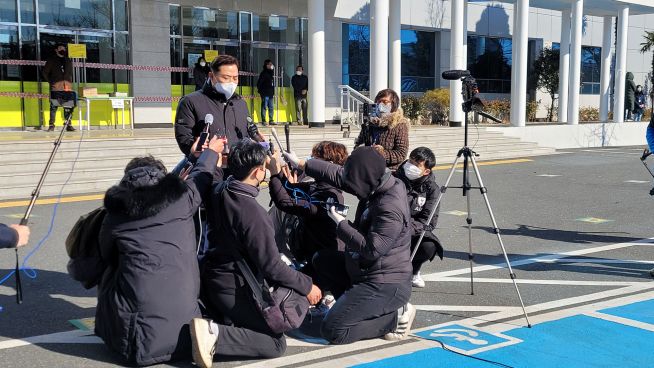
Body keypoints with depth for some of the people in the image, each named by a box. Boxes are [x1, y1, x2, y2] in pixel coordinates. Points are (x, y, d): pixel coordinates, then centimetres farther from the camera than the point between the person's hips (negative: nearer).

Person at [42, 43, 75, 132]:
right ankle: (51, 125, -5)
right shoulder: (51, 60, 10)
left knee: (68, 105, -2)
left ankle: (69, 125, 1)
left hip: (67, 85, 3)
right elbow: (45, 72, 8)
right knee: (53, 105, -7)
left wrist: (70, 82, 13)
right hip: (56, 85, -3)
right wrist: (50, 81, 0)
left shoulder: (68, 61, 22)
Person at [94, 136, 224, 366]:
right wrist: (211, 152, 45)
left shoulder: (116, 214, 8)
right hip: (181, 312, 1)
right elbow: (201, 175, 26)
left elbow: (106, 258, 21)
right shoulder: (181, 199, 6)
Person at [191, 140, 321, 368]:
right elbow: (271, 266, -24)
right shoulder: (252, 213, -29)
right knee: (276, 344, -1)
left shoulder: (219, 191, -6)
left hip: (211, 278, 8)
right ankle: (215, 335, -17)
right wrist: (307, 286, -10)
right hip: (234, 289, -8)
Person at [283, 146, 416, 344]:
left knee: (332, 331, -13)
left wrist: (341, 224, -18)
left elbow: (371, 250, -29)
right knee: (321, 260, 20)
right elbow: (338, 174, 8)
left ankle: (396, 317, -3)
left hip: (385, 285, -10)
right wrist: (301, 163, 9)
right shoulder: (377, 184, -1)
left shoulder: (391, 208, -28)